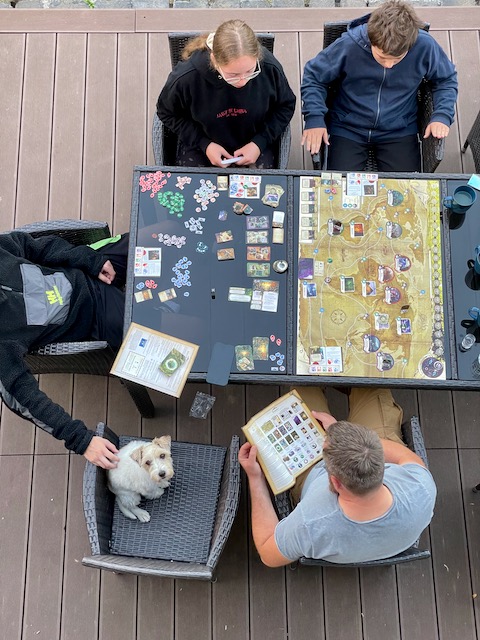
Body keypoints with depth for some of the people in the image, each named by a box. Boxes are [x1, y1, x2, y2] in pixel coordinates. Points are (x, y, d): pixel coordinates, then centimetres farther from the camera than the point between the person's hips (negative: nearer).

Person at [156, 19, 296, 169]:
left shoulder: (270, 68, -25)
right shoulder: (185, 78, -29)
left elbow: (286, 106, -4)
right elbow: (167, 113, -8)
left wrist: (259, 143, -16)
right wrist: (204, 144, -16)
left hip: (254, 146, 0)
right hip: (201, 147, 0)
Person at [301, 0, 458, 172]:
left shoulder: (424, 46, -15)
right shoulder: (348, 45, -18)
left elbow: (446, 79, 5)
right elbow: (313, 77, -3)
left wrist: (442, 116, -12)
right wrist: (314, 118, -16)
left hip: (400, 131, 1)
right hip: (347, 129, 0)